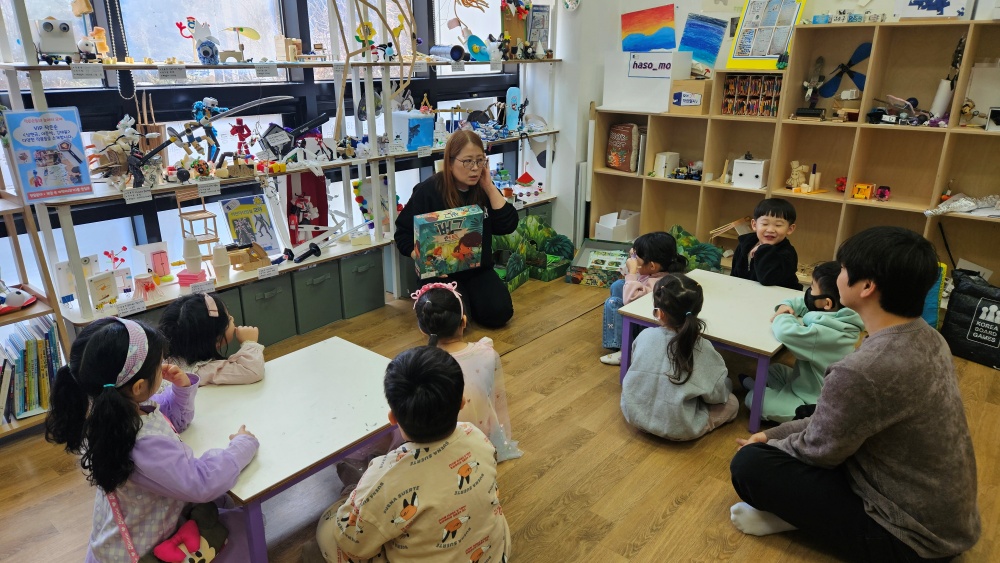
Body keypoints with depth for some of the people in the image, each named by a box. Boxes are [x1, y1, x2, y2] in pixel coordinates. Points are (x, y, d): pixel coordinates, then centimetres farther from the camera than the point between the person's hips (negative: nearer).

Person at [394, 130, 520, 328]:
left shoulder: (483, 189, 1)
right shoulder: (429, 190, -12)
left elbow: (508, 226, -9)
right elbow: (404, 232, -5)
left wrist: (489, 187, -14)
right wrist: (419, 257, -24)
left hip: (478, 269, 4)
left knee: (499, 313, -17)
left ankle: (468, 296, 16)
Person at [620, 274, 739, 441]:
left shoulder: (644, 336, -14)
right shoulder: (702, 349, -21)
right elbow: (716, 395, -10)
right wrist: (727, 385, 13)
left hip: (635, 414, 3)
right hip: (677, 429, -3)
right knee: (731, 402, 15)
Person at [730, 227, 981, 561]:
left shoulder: (865, 369, -33)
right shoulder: (926, 338, -4)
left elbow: (817, 450, -15)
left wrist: (767, 445, 4)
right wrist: (774, 434, 9)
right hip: (944, 515, 9)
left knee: (749, 465, -12)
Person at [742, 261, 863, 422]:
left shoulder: (826, 333, -35)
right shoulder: (836, 318, -5)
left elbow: (786, 332, -46)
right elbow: (803, 302, 12)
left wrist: (782, 318, -22)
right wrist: (786, 306, -10)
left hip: (815, 405, -9)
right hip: (814, 386, 10)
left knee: (753, 398, -8)